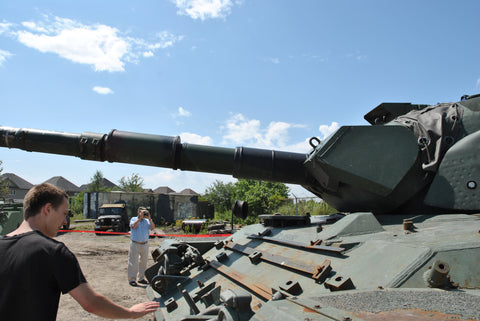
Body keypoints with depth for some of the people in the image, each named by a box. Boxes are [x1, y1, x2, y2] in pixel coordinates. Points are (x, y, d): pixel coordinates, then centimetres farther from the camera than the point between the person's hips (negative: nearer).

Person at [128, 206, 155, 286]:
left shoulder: (147, 221, 8)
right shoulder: (134, 219, 2)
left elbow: (153, 227, -6)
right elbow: (133, 226, -17)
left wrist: (149, 218, -15)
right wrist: (140, 218, -17)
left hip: (145, 244, 4)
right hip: (135, 244, -4)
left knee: (144, 261, 10)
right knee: (133, 262, -2)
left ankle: (141, 278, 22)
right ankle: (132, 279, 5)